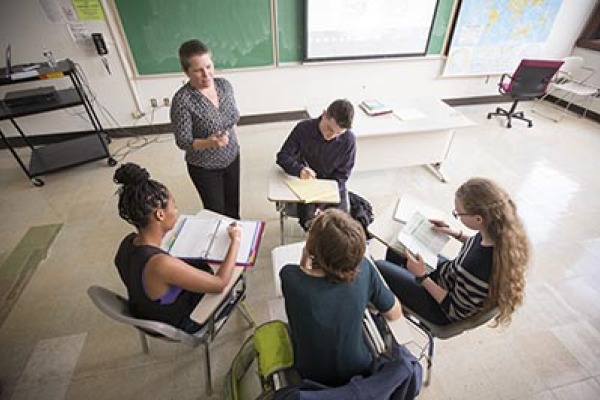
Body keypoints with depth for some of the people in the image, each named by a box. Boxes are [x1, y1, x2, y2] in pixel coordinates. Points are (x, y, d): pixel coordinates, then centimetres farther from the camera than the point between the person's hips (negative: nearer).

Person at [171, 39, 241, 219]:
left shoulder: (225, 85, -8)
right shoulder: (182, 100, -24)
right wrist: (208, 143, -39)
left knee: (233, 205, 23)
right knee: (216, 212, 12)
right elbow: (182, 141, -21)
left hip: (232, 157, 5)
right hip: (205, 168, -5)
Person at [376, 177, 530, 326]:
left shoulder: (476, 268, -44)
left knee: (379, 268, 2)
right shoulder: (505, 233, -22)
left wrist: (422, 277, -25)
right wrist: (456, 234, -1)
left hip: (444, 309, -7)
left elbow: (456, 310, -24)